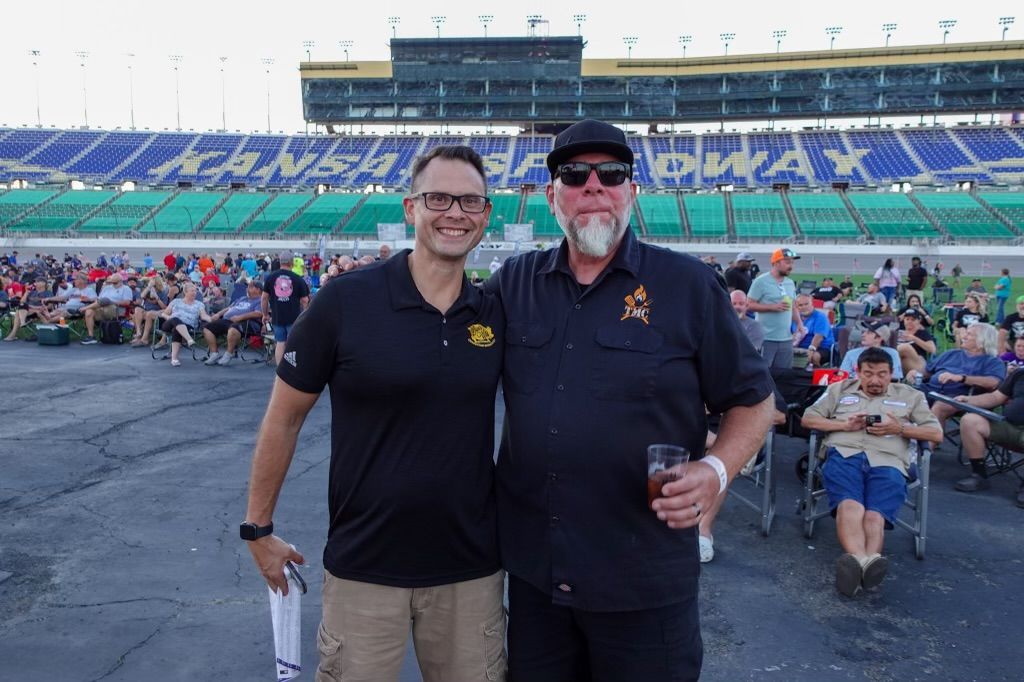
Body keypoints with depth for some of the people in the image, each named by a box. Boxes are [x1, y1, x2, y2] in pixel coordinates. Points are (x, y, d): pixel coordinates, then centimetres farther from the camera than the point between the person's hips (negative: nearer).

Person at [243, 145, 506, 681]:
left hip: (471, 567, 3)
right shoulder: (346, 300, -12)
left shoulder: (496, 314, -2)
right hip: (364, 566, -2)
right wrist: (259, 528, 0)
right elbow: (283, 418, -4)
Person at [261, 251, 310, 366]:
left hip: (277, 316, 2)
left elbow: (264, 298, 4)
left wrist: (265, 314, 16)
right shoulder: (298, 279, -3)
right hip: (294, 317, -2)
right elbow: (305, 301, -1)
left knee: (280, 343, 9)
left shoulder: (270, 277, 2)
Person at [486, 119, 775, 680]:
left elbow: (753, 400, 1)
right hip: (532, 569, 3)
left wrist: (716, 470, -15)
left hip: (646, 581, -3)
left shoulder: (689, 285, -5)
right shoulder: (513, 283, 3)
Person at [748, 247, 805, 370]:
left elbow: (792, 306, 21)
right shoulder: (761, 281, -8)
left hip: (786, 338, 7)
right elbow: (749, 305, -10)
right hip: (766, 338, -7)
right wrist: (772, 307, -17)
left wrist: (799, 323, 5)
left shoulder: (790, 283, 14)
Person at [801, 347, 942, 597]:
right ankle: (862, 561, -58)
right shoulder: (840, 389, 31)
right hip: (844, 454, -1)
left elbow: (936, 433, 22)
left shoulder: (910, 396, 31)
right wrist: (845, 424, 5)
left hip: (887, 462, 1)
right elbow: (808, 419, 21)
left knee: (875, 515, -31)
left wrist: (899, 429, 5)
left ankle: (860, 563, -57)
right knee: (850, 506, -35)